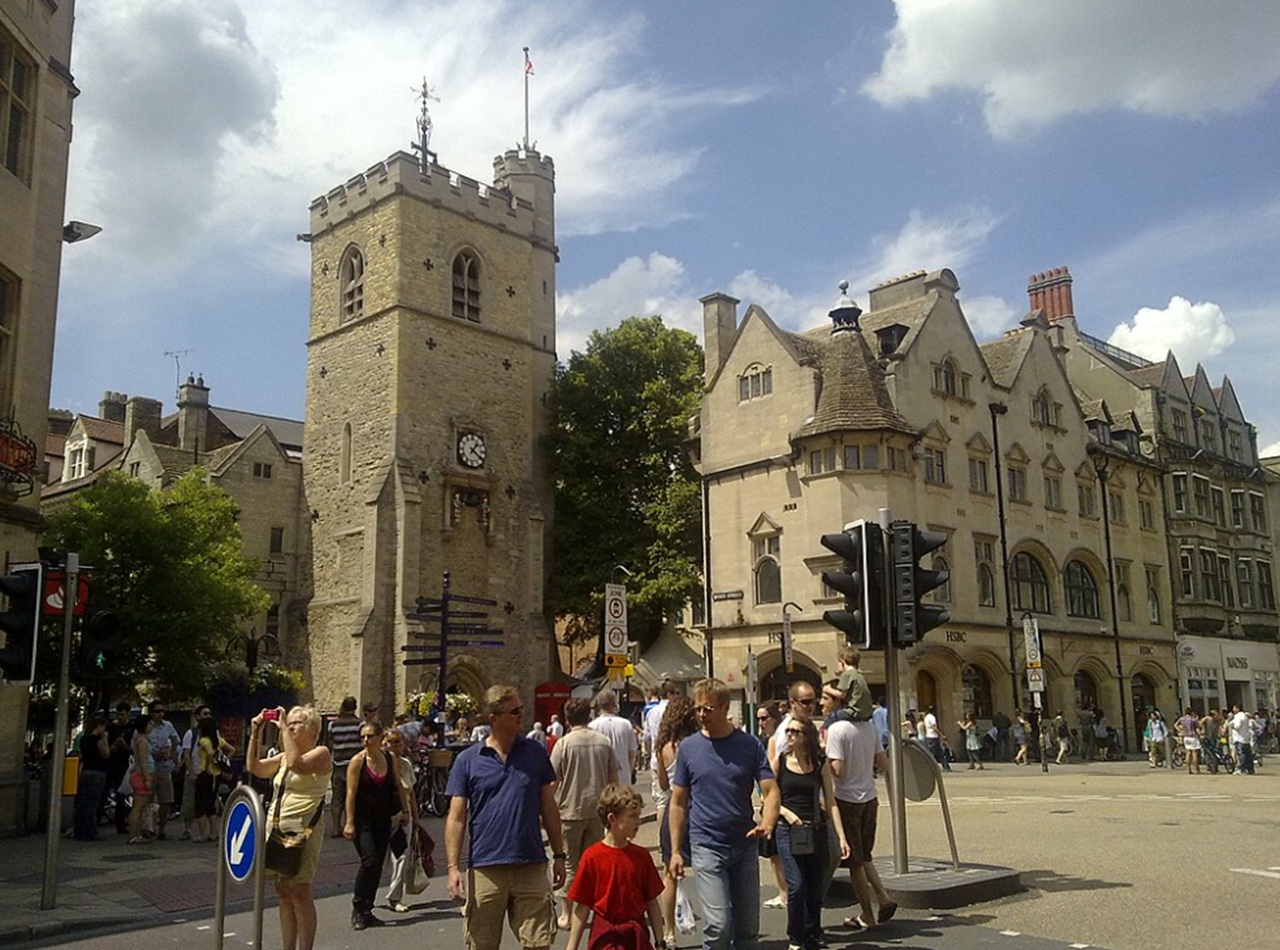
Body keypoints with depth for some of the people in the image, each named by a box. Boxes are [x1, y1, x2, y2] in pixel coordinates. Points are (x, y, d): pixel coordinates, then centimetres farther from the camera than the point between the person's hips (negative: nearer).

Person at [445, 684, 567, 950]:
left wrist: (559, 855, 10)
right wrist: (453, 867, -7)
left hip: (532, 867, 1)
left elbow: (549, 808, 11)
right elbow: (456, 818, -1)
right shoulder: (467, 760, 0)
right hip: (485, 869, -1)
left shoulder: (535, 753, 6)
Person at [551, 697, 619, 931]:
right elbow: (613, 779, 8)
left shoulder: (564, 743, -9)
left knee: (570, 865, 7)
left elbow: (553, 782, -9)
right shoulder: (603, 742, 2)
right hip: (597, 810, 3)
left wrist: (550, 810, 5)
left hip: (571, 811, -3)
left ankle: (567, 915, 12)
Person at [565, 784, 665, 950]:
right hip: (605, 936, -4)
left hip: (636, 936, 4)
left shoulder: (641, 856, 1)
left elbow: (652, 904, 6)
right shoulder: (592, 857, -10)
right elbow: (582, 908, -5)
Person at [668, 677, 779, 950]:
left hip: (745, 845, 2)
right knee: (718, 924, -10)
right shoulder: (689, 747, 0)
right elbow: (678, 802, 4)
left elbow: (771, 791, -4)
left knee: (748, 927, 10)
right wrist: (675, 851, 0)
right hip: (707, 846, -2)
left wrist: (767, 823, -24)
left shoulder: (749, 745, -1)